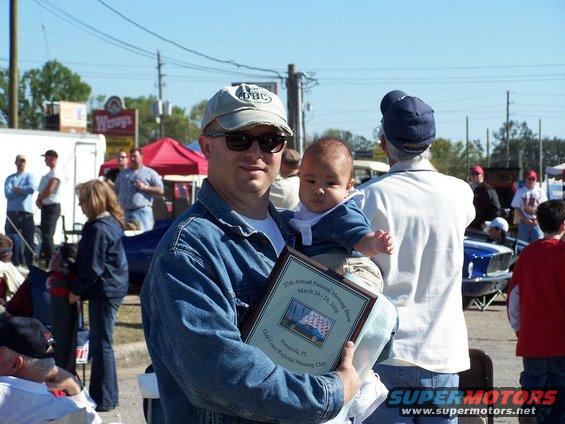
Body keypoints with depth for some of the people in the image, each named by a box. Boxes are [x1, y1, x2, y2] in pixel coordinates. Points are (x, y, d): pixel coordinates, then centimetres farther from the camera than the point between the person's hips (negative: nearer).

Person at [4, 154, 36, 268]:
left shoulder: (29, 176, 8)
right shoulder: (10, 178, 11)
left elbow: (32, 189, -12)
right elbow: (8, 194, -5)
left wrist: (17, 189, -5)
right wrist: (24, 190, -7)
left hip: (27, 213, -2)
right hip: (12, 213, 2)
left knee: (28, 241, -2)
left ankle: (30, 266, 2)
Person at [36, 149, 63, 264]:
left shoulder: (56, 173, -13)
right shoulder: (49, 173, 18)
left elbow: (49, 190, -22)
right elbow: (43, 190, 20)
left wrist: (39, 199, -6)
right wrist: (39, 200, 1)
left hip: (52, 207, -10)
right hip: (46, 207, 10)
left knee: (47, 235, -13)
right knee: (45, 235, 12)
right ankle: (48, 260, 17)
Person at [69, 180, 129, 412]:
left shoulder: (98, 229, -20)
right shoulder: (113, 222, 11)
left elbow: (92, 267, -19)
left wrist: (77, 289, -8)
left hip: (104, 291, -10)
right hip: (113, 289, 10)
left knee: (101, 344, -3)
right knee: (100, 343, 17)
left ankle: (104, 399, 3)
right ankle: (100, 393, 25)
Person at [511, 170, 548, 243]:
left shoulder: (540, 192, 4)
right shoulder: (520, 192, 3)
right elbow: (517, 208, 1)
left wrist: (537, 220, -9)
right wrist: (525, 219, -10)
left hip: (537, 221, 0)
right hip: (524, 222, 0)